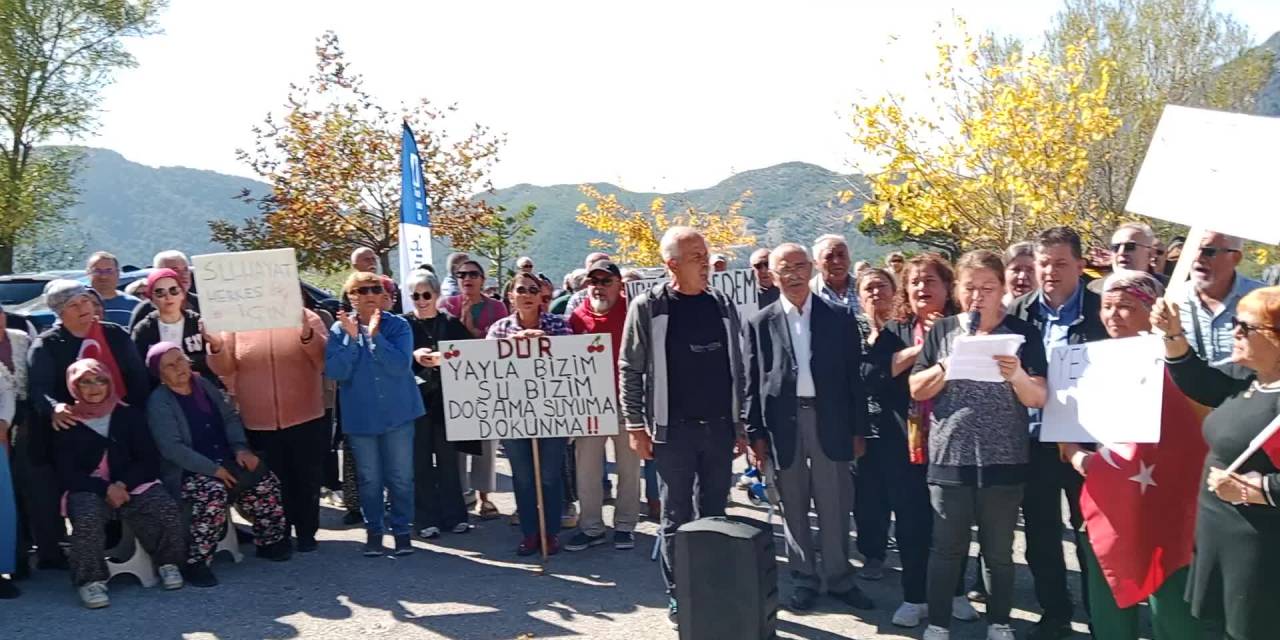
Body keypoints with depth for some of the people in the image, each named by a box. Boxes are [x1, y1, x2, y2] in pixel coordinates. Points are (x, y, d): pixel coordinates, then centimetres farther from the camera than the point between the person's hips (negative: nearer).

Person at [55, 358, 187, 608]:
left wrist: (123, 484, -12)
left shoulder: (129, 414, 10)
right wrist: (106, 488, -16)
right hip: (87, 489, -1)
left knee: (167, 508, -27)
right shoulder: (67, 423, 5)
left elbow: (149, 460, 5)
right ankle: (91, 579, -18)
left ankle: (167, 562, -2)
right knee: (88, 517, -36)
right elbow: (66, 472, -2)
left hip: (132, 483, 1)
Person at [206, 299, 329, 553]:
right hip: (258, 424, 1)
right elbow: (224, 368, 3)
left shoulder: (305, 317, 0)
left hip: (306, 420, -1)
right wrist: (216, 345, -17)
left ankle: (306, 533, 24)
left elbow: (327, 359, -8)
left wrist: (307, 335, -26)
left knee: (307, 480, 9)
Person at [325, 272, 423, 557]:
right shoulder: (340, 329, 0)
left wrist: (374, 336, -21)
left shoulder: (398, 326, -3)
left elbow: (401, 366, -17)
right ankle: (373, 531, 24)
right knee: (369, 479, 8)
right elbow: (335, 372, -10)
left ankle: (402, 530, 18)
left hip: (397, 413, -1)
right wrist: (352, 338, -18)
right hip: (360, 416, 1)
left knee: (401, 478, 4)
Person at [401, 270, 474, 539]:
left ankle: (454, 515, 14)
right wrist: (413, 357, -19)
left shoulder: (452, 325, 8)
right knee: (421, 462, 2)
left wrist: (444, 360, -16)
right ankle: (426, 519, 9)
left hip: (446, 398, 1)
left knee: (448, 459, 5)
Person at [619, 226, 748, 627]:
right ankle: (679, 597, 15)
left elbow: (737, 369, 11)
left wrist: (741, 425, 9)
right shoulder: (648, 307, -4)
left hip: (719, 427, 3)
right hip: (673, 429, -3)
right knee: (676, 519, 5)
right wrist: (635, 426, -8)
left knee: (715, 515, 10)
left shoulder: (722, 306, 7)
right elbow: (630, 369, -3)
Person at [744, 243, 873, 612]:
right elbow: (753, 384, 2)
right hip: (784, 423, 0)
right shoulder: (760, 323, 3)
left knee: (834, 506, 6)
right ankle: (804, 579, 21)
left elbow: (854, 375, 4)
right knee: (794, 508, 9)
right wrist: (755, 433, -3)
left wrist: (858, 428, 1)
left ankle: (839, 578, 20)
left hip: (830, 420, 0)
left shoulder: (840, 317, 4)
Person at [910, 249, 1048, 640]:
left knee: (999, 552, 10)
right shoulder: (942, 331, 3)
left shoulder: (1022, 333, 0)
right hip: (949, 459, 1)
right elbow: (916, 390, 2)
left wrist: (1018, 376, -25)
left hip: (1004, 461, 0)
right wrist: (949, 364, -14)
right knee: (946, 549, 6)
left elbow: (1039, 399, -4)